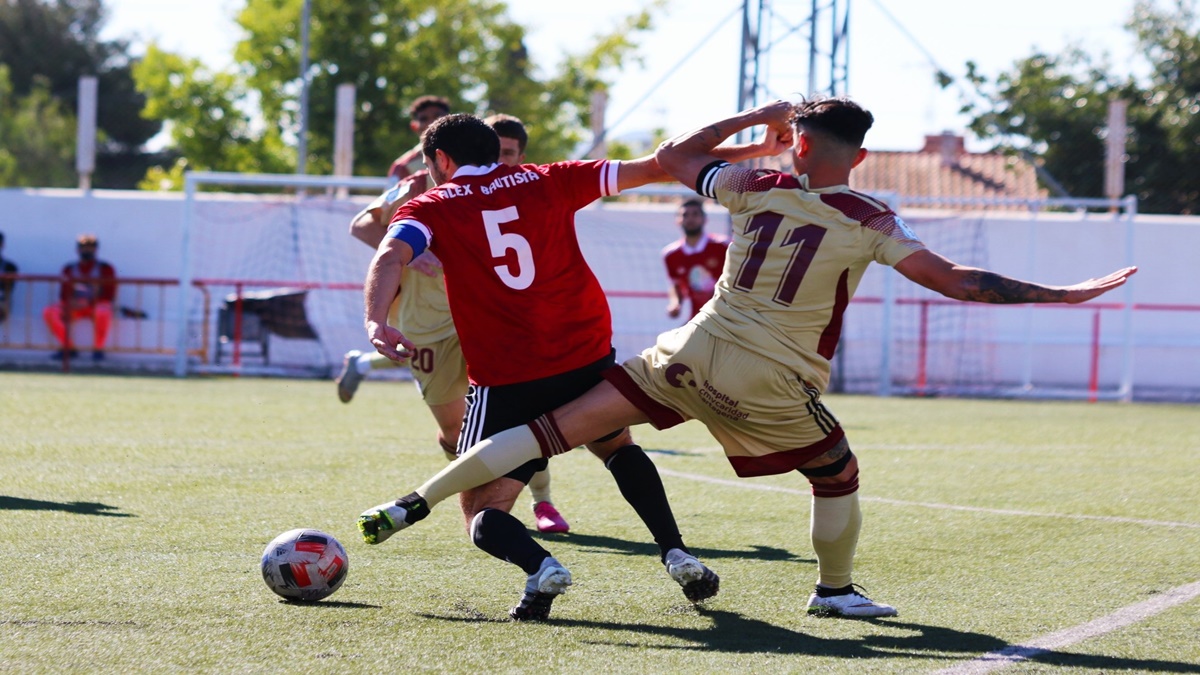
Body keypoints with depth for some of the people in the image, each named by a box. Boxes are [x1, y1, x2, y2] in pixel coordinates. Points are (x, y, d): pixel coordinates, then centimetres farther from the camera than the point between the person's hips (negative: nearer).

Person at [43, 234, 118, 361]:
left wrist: (89, 302, -20)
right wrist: (69, 303, -16)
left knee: (103, 312, -41)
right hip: (74, 307, 3)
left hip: (96, 306, -3)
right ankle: (69, 348, -14)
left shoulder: (105, 269, 0)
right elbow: (64, 294, 9)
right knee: (49, 312, -23)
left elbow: (109, 295, -6)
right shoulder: (69, 269, 10)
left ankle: (98, 349, -21)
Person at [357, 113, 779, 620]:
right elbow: (653, 168, 15)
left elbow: (391, 256, -14)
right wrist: (748, 153, 22)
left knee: (484, 514, 5)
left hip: (504, 383, -3)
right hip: (588, 359, 3)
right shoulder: (547, 182, 13)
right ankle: (676, 553, 16)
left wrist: (376, 323, -30)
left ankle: (540, 566, -27)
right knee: (618, 447, 32)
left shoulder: (432, 208, 7)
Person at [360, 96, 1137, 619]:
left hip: (692, 354, 3)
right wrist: (1065, 293, -1)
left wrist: (757, 116, 28)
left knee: (556, 430, 4)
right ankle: (837, 590, 41)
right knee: (839, 477, 24)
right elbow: (956, 280, -7)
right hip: (771, 387, -3)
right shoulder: (870, 223, -3)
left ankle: (421, 502, 1)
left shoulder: (756, 188, 4)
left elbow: (673, 154, 21)